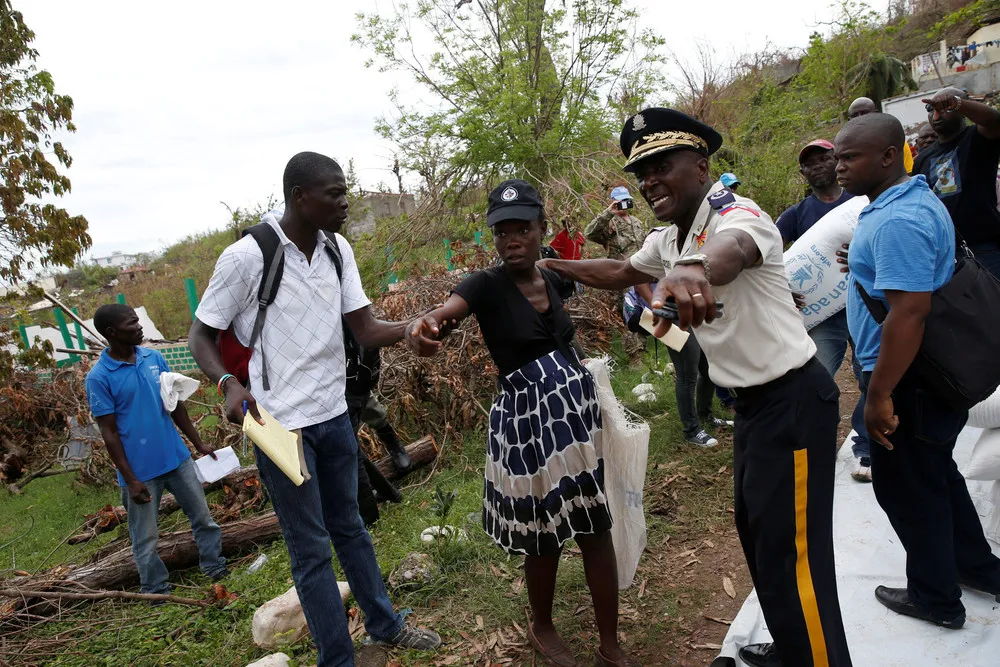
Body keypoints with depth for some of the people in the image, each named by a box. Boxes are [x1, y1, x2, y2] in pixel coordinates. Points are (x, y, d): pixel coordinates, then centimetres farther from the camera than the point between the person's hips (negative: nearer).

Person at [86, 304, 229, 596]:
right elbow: (109, 432, -11)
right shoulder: (99, 377, -13)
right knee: (146, 539, 11)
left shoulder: (154, 357, 1)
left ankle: (215, 567, 32)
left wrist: (198, 443, 11)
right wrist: (130, 479, -12)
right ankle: (157, 594, 27)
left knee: (203, 517, 15)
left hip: (177, 457, 5)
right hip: (140, 470, -4)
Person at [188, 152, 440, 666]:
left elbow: (366, 331, -1)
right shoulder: (247, 257, -15)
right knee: (311, 550, 5)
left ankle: (385, 624, 39)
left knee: (349, 527, 22)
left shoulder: (337, 249, 1)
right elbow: (201, 337, -6)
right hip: (280, 424, -5)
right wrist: (229, 384, -25)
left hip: (333, 415, 6)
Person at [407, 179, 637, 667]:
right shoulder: (486, 286, -11)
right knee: (544, 538, 10)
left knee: (598, 530, 8)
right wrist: (419, 328, -53)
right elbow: (441, 315, -32)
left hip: (579, 409, 5)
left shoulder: (552, 279, 6)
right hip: (527, 420, -4)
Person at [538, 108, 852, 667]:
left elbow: (731, 251, -46)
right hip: (753, 400, 10)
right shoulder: (670, 240, 7)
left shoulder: (735, 213, -22)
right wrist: (555, 266, 20)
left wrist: (694, 270, -68)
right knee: (756, 531, 22)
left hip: (794, 399, -10)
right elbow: (620, 273, 23)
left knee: (792, 557, -5)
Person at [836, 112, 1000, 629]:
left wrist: (879, 396, -26)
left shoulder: (897, 222, -26)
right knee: (937, 472, 24)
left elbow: (908, 314, -30)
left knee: (907, 488, 7)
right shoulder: (916, 198, 8)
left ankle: (935, 597, 25)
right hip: (932, 373, 10)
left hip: (906, 380, -10)